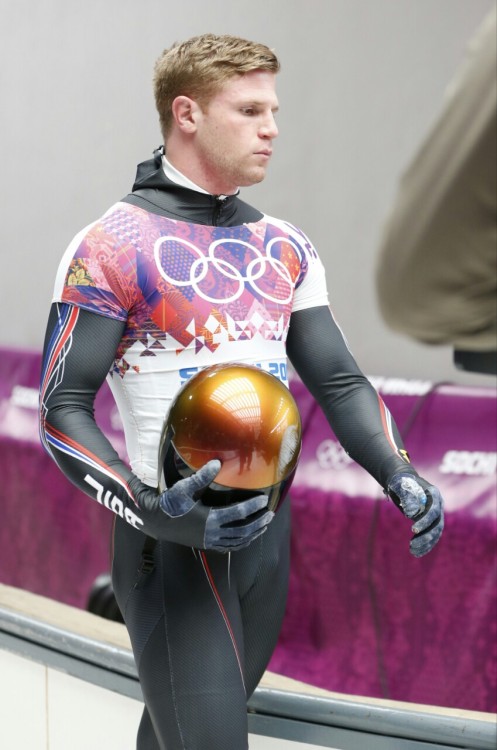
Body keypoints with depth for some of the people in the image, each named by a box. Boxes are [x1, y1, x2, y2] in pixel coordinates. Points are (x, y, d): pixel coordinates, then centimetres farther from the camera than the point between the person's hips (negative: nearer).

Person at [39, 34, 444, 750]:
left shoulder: (285, 248, 10)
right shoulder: (112, 247, -10)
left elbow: (338, 380, 10)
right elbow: (63, 409, -12)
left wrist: (400, 477, -8)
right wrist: (149, 509, -28)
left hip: (266, 530, 6)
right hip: (171, 539, -6)